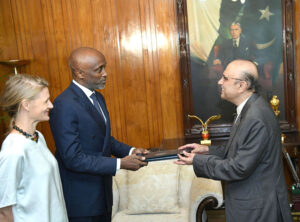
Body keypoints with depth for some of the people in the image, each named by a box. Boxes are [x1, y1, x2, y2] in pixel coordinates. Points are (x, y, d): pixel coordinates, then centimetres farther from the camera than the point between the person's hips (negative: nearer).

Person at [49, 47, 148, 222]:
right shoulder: (65, 105, -23)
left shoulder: (98, 97, 6)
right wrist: (120, 164, -22)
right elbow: (73, 159, -25)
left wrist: (130, 151, 0)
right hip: (81, 199, -8)